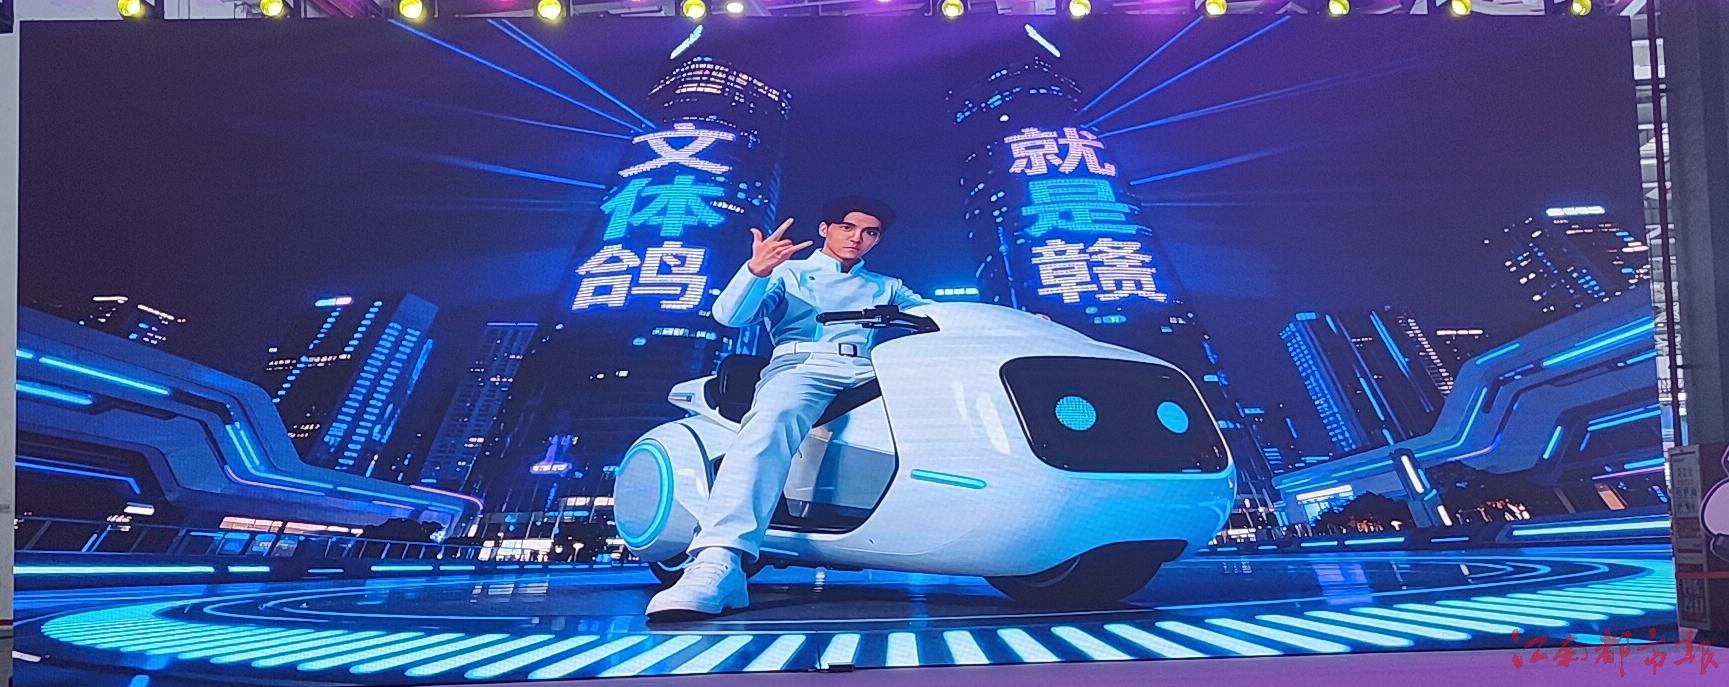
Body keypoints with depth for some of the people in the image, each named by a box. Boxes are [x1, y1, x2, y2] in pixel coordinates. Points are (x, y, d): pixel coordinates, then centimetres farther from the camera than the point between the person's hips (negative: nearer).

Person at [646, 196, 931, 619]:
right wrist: (755, 271, -13)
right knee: (771, 421, -39)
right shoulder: (789, 273, 25)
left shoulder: (887, 288, 35)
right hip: (802, 365, -3)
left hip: (871, 374, 4)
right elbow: (730, 315, 9)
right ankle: (717, 566, -56)